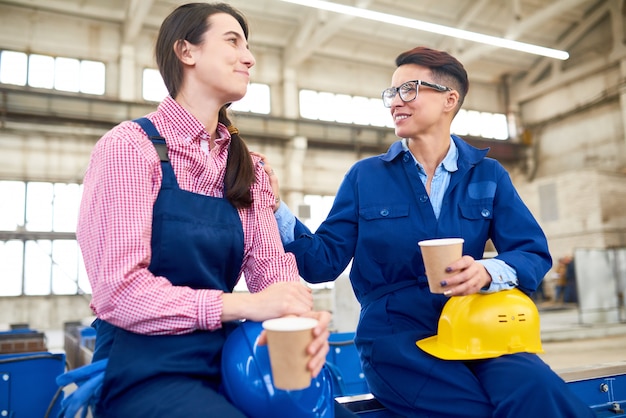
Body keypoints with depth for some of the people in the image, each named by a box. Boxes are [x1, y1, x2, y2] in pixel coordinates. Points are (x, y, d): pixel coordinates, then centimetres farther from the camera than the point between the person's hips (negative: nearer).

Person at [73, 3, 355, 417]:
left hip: (225, 366, 5)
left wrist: (303, 313, -21)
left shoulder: (248, 167, 9)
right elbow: (118, 289, -18)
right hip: (146, 372, -4)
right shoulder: (130, 146, -10)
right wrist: (243, 305, -28)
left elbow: (269, 262, 0)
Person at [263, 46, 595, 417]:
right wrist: (275, 207, -12)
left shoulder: (488, 175, 8)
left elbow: (534, 254, 2)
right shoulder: (365, 177, 4)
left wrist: (489, 272, -20)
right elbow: (324, 262, 1)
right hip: (395, 338, -2)